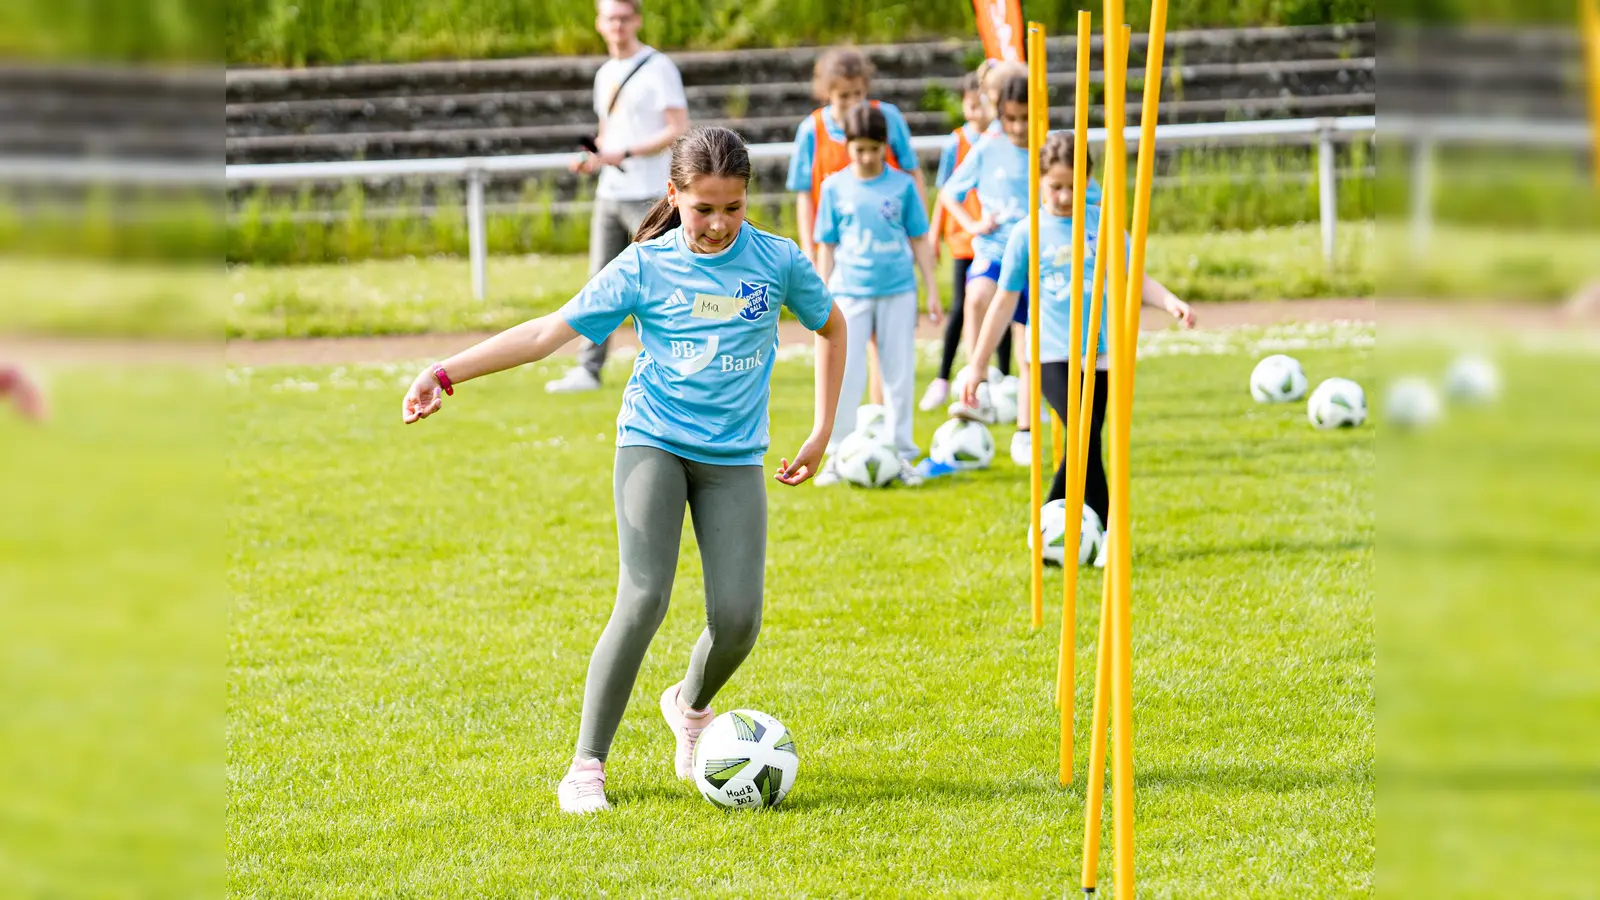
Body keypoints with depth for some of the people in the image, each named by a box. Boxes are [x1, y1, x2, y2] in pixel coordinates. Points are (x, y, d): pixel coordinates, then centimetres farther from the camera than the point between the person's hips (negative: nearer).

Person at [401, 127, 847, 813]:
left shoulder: (778, 261, 0)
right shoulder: (645, 266, -5)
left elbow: (831, 327, 18)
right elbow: (548, 332, -5)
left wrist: (822, 435, 15)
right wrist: (447, 372, -13)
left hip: (734, 457, 2)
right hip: (653, 442, -2)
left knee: (738, 619, -9)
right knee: (644, 599, -20)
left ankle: (690, 705, 27)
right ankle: (586, 767, -13)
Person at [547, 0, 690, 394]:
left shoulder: (658, 67, -7)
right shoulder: (605, 74, 17)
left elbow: (678, 129, -14)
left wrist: (625, 154, -20)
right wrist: (593, 159, 5)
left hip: (647, 195, -7)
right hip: (609, 195, 7)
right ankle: (588, 369, 6)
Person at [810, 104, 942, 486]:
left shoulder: (902, 185, 2)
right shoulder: (835, 187, 3)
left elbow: (919, 240, 8)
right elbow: (826, 246, 8)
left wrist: (932, 291, 7)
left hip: (898, 292, 0)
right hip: (850, 293, 0)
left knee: (900, 375, 5)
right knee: (844, 375, -4)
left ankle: (902, 454, 14)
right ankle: (836, 457, 4)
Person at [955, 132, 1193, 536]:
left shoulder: (1101, 223, 6)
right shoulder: (1027, 234, 2)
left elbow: (1135, 277, 10)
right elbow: (1004, 302, 8)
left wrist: (1171, 302, -9)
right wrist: (977, 365, 10)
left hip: (1098, 355, 3)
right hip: (1052, 355, -3)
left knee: (1083, 450, 5)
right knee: (1087, 435, -22)